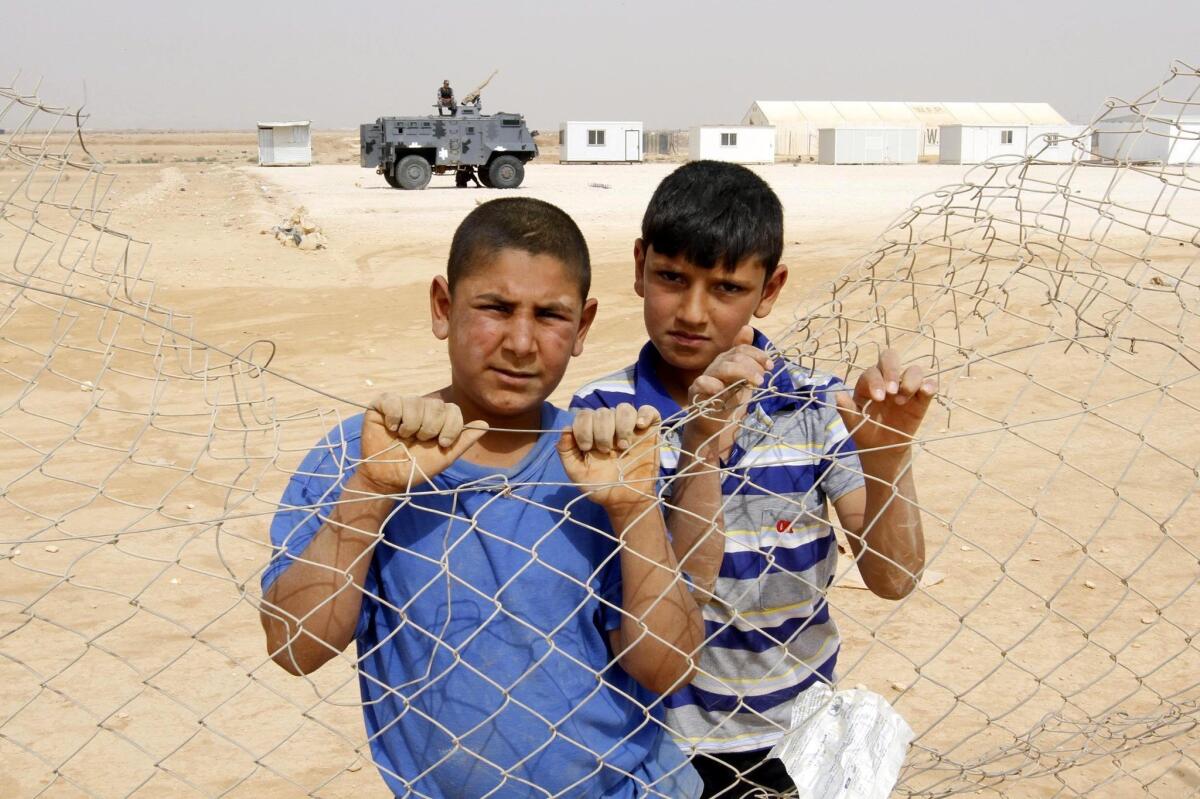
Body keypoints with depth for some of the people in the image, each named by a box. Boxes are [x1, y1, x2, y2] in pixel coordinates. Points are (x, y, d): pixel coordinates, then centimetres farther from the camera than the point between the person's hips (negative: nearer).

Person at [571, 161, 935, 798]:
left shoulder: (817, 406, -8)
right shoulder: (601, 414, -15)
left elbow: (892, 578, -12)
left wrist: (888, 452, -27)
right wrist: (702, 450, -32)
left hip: (799, 733, 2)